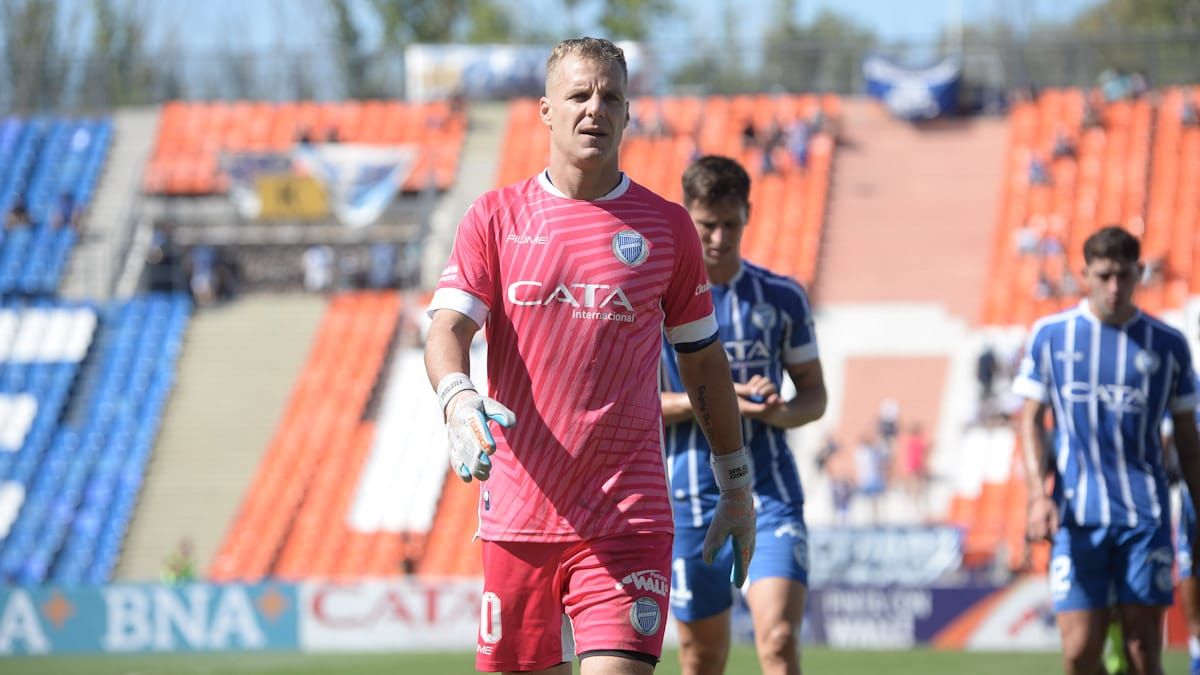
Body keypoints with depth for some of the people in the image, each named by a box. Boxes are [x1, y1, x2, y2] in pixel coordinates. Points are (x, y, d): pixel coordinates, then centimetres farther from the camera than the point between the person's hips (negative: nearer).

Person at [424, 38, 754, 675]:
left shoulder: (667, 226, 6)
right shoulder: (494, 216, 5)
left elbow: (704, 361, 15)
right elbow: (447, 327, -6)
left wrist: (736, 484, 19)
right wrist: (458, 398, -28)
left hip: (627, 517, -1)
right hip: (516, 514, 1)